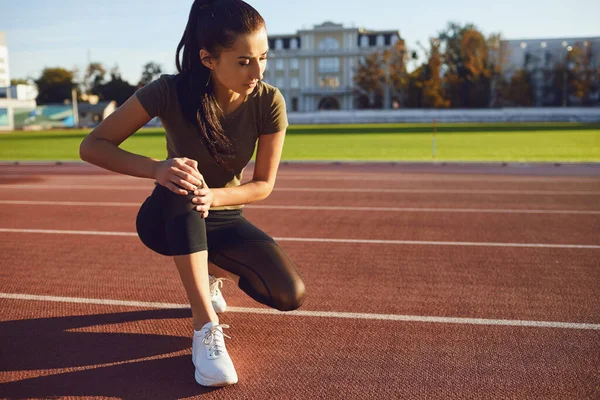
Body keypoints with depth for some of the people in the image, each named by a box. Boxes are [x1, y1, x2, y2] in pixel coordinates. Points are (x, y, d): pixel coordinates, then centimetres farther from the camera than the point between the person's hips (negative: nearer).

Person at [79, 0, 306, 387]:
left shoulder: (269, 101, -19)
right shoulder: (171, 92, -24)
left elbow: (263, 185, -13)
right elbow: (92, 146, -23)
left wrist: (213, 197, -34)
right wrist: (155, 167, -42)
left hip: (225, 220, 2)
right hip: (170, 219, -2)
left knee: (290, 294, -18)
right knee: (181, 185, -39)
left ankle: (213, 269, 14)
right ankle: (206, 327, -31)